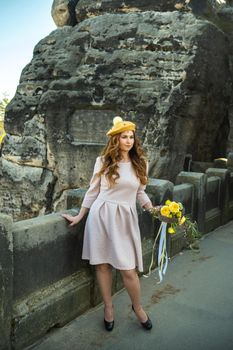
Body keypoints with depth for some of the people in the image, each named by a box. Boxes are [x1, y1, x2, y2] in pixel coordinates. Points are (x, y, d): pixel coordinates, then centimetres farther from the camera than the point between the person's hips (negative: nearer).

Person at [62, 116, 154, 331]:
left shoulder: (141, 164, 5)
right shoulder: (103, 161, 0)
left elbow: (140, 193, 12)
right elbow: (93, 191, 6)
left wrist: (154, 210, -3)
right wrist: (80, 216, 7)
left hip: (125, 219, 0)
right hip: (101, 216, 0)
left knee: (129, 269, -1)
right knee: (102, 264, 8)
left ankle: (138, 307, 25)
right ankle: (108, 308, 29)